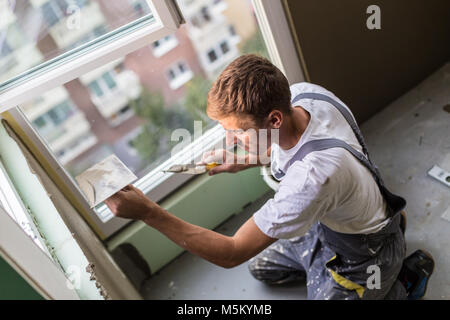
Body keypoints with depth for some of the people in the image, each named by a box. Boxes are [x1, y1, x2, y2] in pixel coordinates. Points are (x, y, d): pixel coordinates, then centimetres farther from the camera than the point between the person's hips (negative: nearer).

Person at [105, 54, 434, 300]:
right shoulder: (299, 93, -22)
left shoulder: (312, 177, -46)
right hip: (327, 220, 7)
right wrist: (243, 162, -10)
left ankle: (408, 277, 15)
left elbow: (231, 253, -35)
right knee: (260, 265, 23)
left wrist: (148, 212, -38)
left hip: (363, 251, -7)